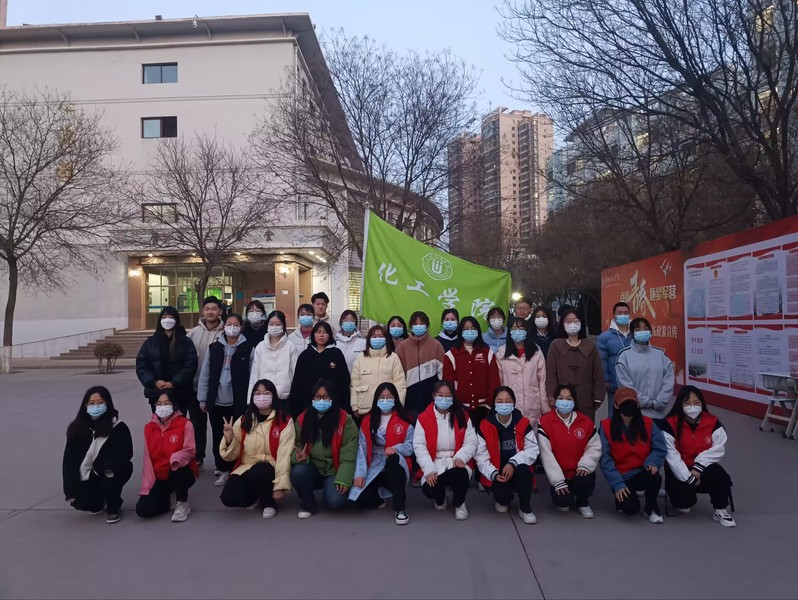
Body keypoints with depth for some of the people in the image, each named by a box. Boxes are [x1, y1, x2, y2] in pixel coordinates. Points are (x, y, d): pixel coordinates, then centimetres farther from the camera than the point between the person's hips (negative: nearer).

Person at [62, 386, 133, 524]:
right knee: (81, 501, -18)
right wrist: (70, 489, -11)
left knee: (109, 473, -35)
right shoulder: (78, 428, -5)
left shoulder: (119, 427, -14)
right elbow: (69, 459, -5)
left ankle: (113, 509, -7)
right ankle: (99, 500, 21)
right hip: (90, 476, 3)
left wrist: (108, 468, -36)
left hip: (113, 472, -3)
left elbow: (125, 453, -17)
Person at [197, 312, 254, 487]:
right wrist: (202, 399, 3)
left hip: (238, 401, -3)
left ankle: (234, 470, 17)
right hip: (216, 401, 3)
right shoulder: (214, 347, 4)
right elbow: (205, 374, 5)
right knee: (218, 436, 12)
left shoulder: (248, 348, -3)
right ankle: (222, 469, 26)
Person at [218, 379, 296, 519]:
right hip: (246, 468, 3)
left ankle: (269, 502, -3)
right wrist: (229, 439, -15)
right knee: (228, 497, -25)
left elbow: (284, 454, -12)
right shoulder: (243, 421, 4)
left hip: (270, 470, -3)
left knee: (257, 473, -36)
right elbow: (232, 455, 6)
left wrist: (280, 485, -19)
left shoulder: (284, 421, -5)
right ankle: (254, 498, 11)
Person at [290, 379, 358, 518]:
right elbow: (297, 445, 8)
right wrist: (301, 456, -16)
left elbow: (348, 455, -12)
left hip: (335, 471, -2)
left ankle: (332, 487, 10)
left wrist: (343, 479, -23)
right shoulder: (303, 419, 2)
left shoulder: (345, 420, -8)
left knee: (334, 501, -28)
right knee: (298, 472, -31)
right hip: (313, 470, 3)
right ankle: (308, 504, -2)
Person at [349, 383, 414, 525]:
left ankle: (400, 508, -27)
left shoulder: (404, 421, 3)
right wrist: (360, 474, -10)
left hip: (395, 466, -2)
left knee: (393, 459, -39)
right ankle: (378, 496, 16)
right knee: (361, 499, -23)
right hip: (374, 468, 2)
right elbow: (362, 449, 0)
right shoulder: (367, 420, 7)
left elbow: (410, 446, -4)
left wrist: (396, 448, -26)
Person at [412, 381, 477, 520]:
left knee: (460, 476, -34)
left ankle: (459, 504, 1)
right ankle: (440, 498, 15)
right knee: (429, 489, -27)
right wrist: (429, 470, -19)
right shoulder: (423, 418, -2)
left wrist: (460, 457, -22)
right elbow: (419, 446, -6)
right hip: (434, 463, 0)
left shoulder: (463, 416, 2)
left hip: (456, 461, 0)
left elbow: (471, 442, -1)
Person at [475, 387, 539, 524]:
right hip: (496, 475, 0)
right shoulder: (485, 426, -6)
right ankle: (503, 500, 13)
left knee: (523, 469, -34)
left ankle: (525, 508, -9)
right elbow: (481, 456, -8)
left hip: (518, 471, 0)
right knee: (502, 494, -30)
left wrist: (512, 463, -25)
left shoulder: (523, 423, -4)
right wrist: (494, 474, -22)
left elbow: (532, 450, -12)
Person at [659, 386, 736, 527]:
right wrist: (687, 477, -23)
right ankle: (682, 500, 14)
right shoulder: (670, 424, -14)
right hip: (679, 471, -2)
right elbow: (670, 454, -19)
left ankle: (720, 510, -7)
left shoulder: (712, 422, -4)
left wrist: (699, 466, -23)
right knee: (684, 501, -26)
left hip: (702, 468, 2)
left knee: (719, 475, -31)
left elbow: (718, 449, -11)